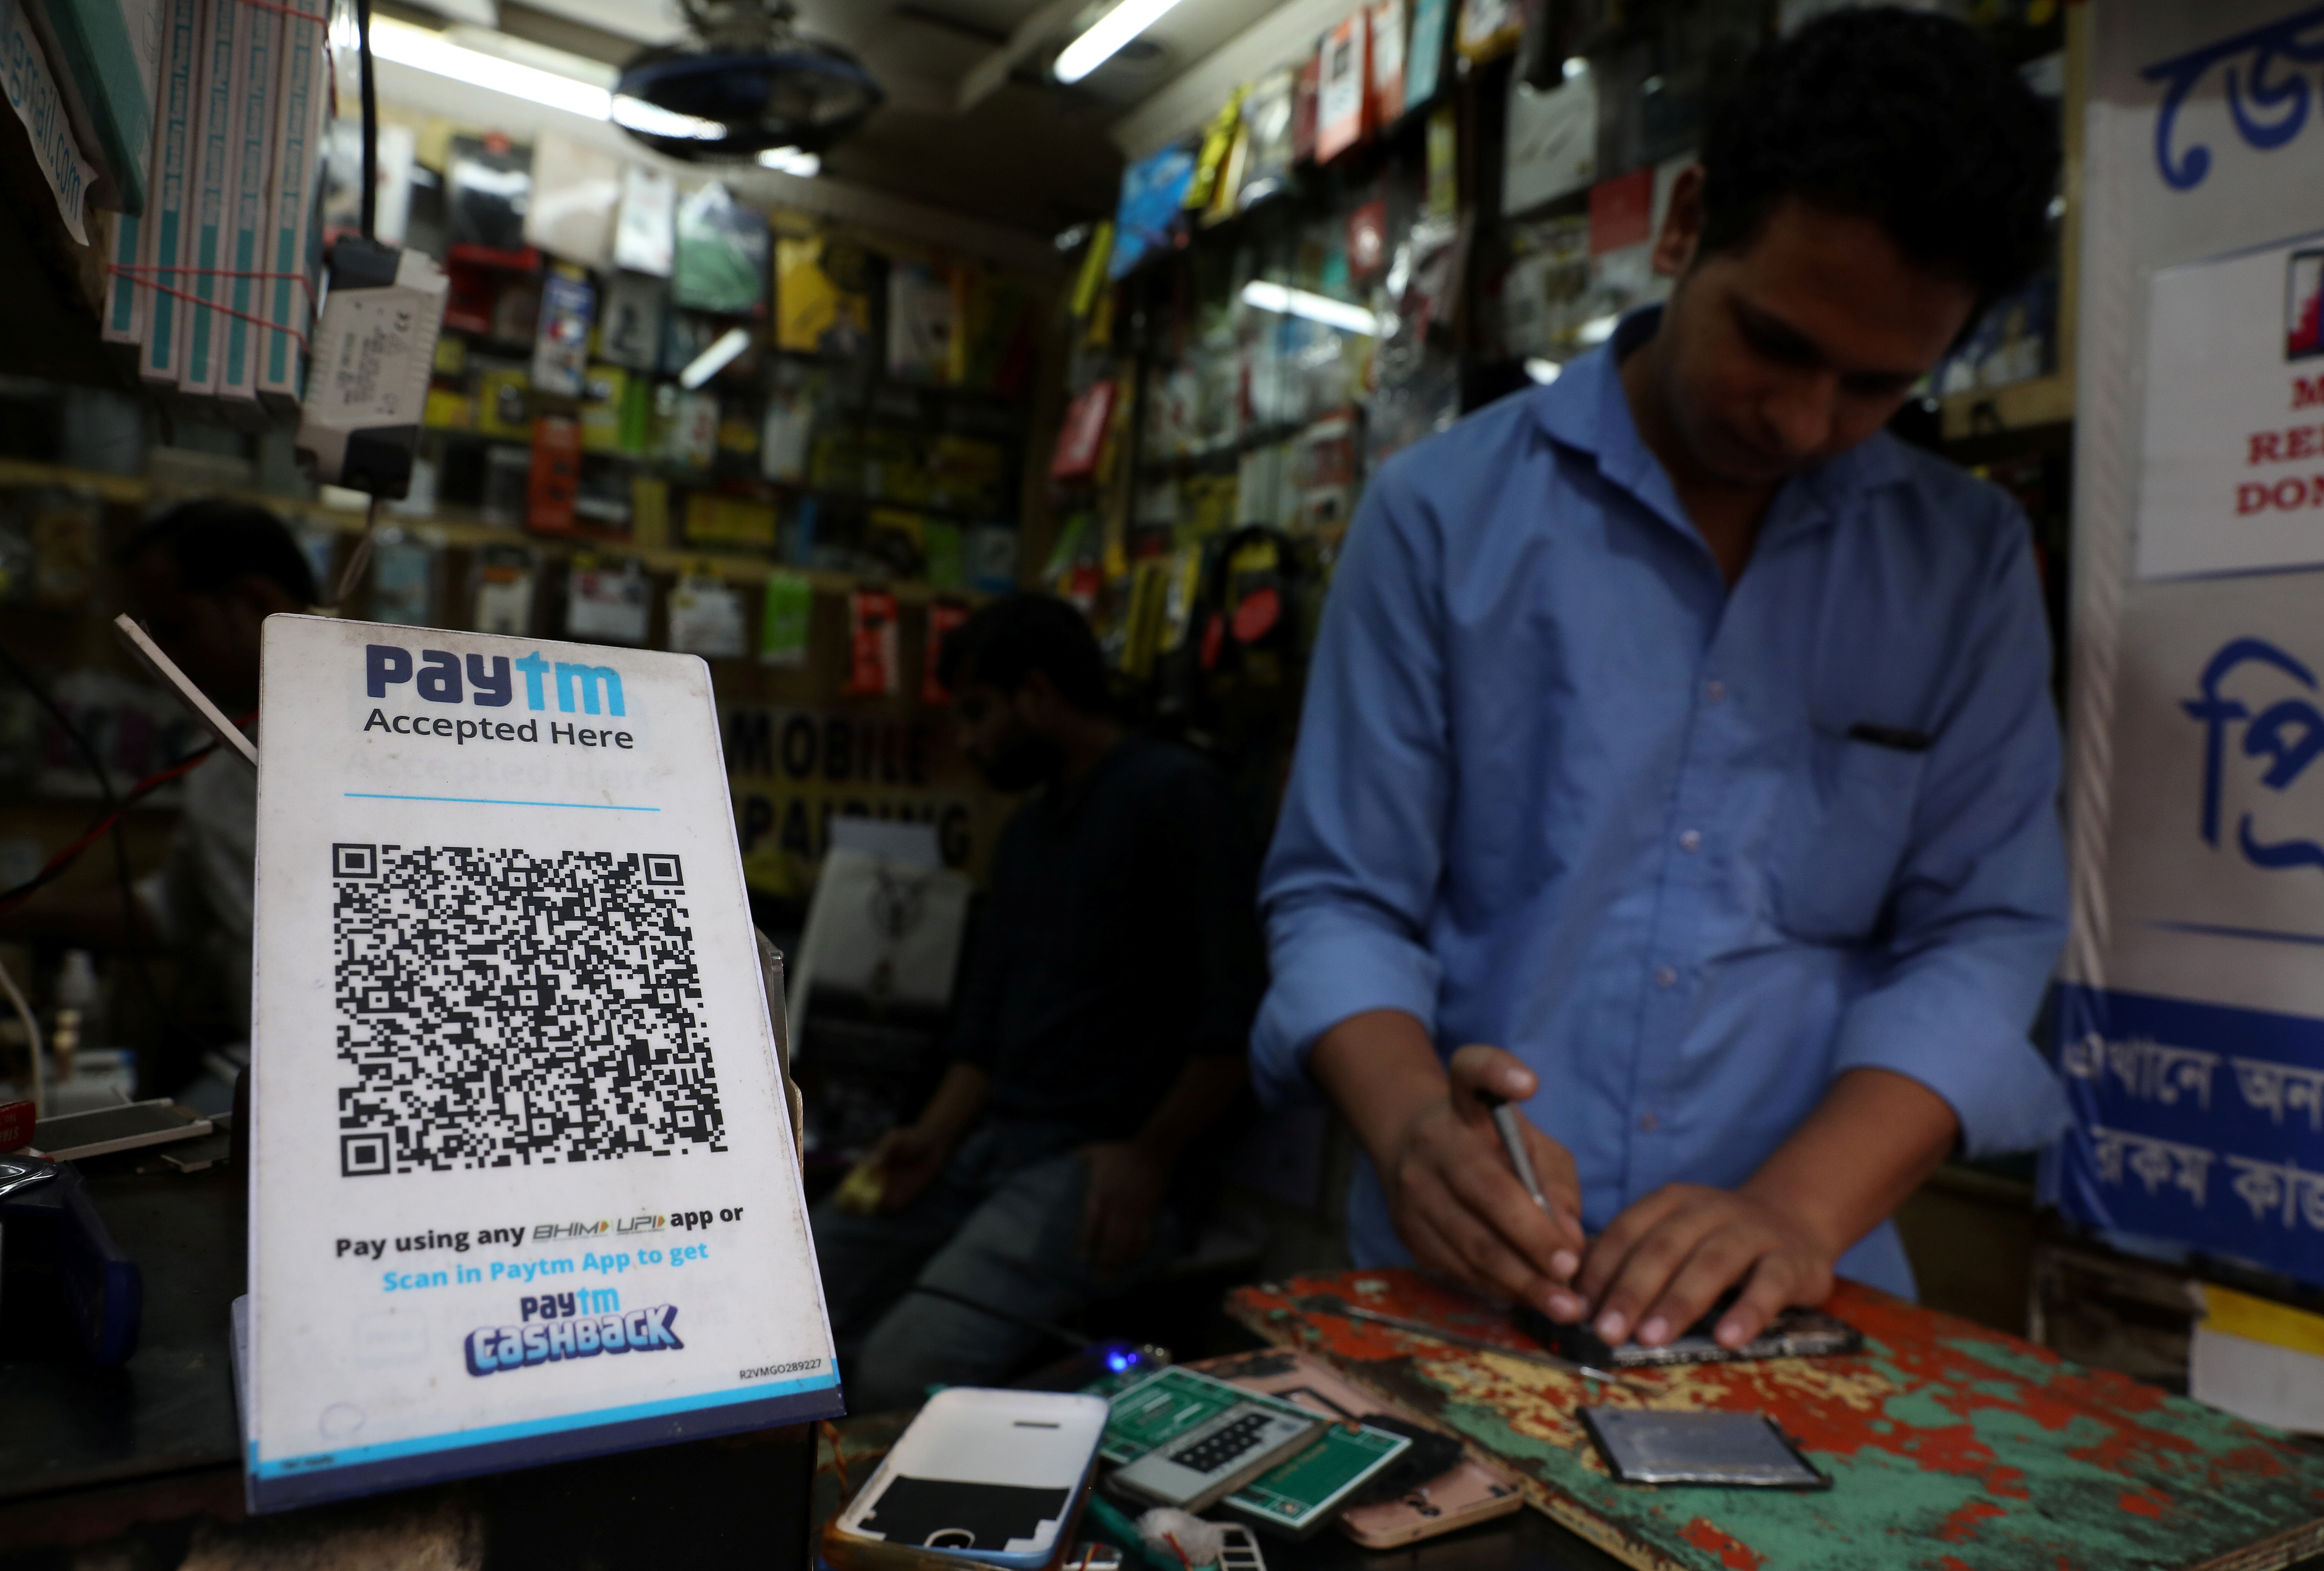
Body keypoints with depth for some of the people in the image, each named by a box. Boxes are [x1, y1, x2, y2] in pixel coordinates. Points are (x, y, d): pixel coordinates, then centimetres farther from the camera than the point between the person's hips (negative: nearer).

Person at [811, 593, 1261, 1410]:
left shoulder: (1176, 794, -6)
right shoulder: (1027, 828, 22)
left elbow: (1232, 1021, -13)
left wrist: (1151, 1159, -15)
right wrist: (936, 1136, 5)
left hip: (1111, 1159, -8)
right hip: (993, 1140, 8)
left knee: (904, 1371, -26)